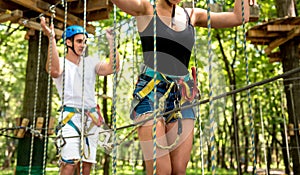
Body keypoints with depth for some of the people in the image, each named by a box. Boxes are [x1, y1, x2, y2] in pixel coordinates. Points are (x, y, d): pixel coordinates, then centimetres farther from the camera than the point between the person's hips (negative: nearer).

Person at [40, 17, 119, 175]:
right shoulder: (61, 63, 3)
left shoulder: (91, 62, 14)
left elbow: (112, 68, -3)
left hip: (92, 117, 5)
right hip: (70, 116, -4)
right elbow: (54, 72, -22)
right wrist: (51, 38, -26)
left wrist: (111, 41, -6)